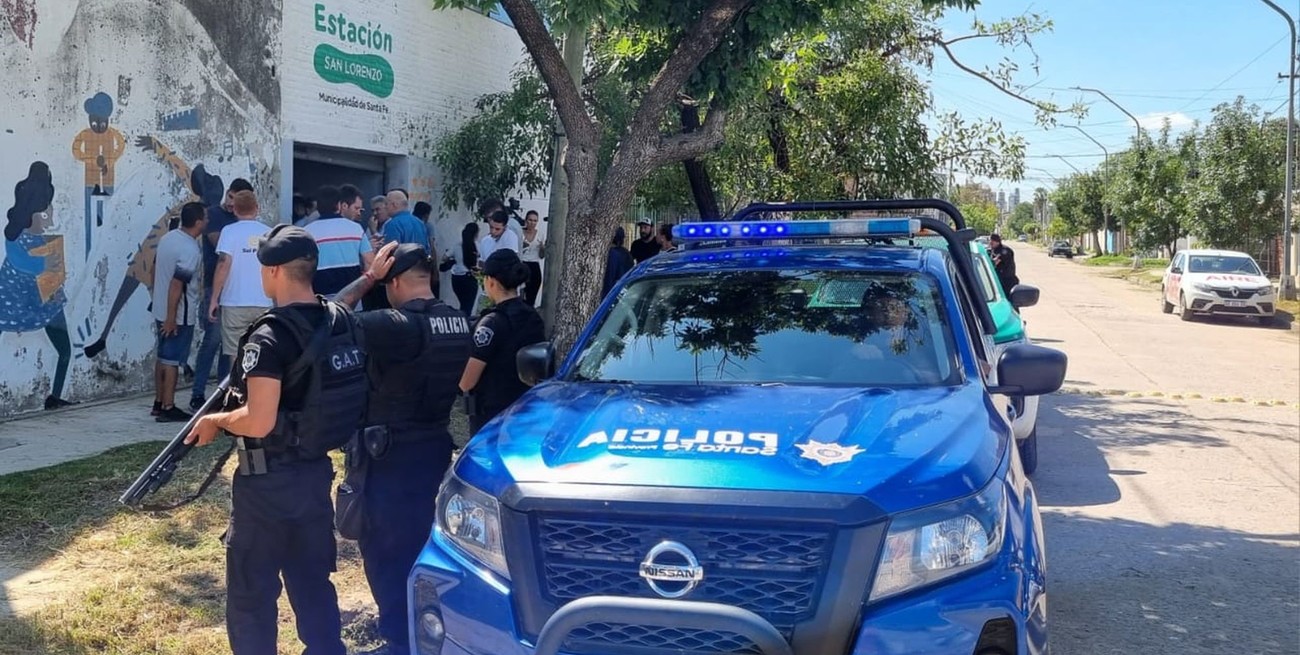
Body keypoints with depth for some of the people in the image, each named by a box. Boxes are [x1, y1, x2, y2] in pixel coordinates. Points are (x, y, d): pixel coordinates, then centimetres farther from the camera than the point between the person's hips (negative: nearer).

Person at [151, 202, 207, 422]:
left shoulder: (167, 238, 6)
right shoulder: (191, 251, -22)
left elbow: (155, 269, 15)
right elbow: (176, 285, -25)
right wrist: (171, 318, -21)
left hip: (161, 310, 9)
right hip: (179, 315, -9)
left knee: (163, 356, 16)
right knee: (172, 360, -2)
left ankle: (159, 402, 25)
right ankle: (168, 409, 4)